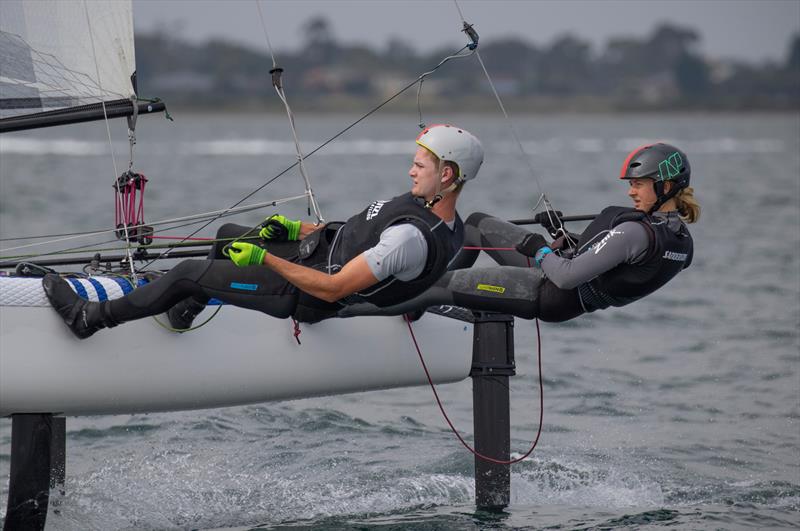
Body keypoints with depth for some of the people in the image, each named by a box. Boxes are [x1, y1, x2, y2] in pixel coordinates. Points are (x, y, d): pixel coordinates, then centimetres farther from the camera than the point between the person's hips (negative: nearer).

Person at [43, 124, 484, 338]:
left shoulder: (415, 239, -34)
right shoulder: (424, 204, -3)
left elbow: (333, 289, -33)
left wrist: (265, 258, -28)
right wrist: (296, 228, 6)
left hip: (304, 295, -10)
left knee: (189, 274, -5)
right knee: (228, 235, 28)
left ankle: (89, 317, 9)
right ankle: (187, 308, 48)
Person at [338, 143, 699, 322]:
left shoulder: (636, 233, -30)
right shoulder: (681, 240, -2)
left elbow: (567, 277, -30)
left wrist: (541, 252, -11)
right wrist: (572, 244, 10)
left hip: (551, 297, -10)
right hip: (579, 300, 10)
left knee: (443, 286, -6)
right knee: (476, 224, 22)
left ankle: (344, 309, 2)